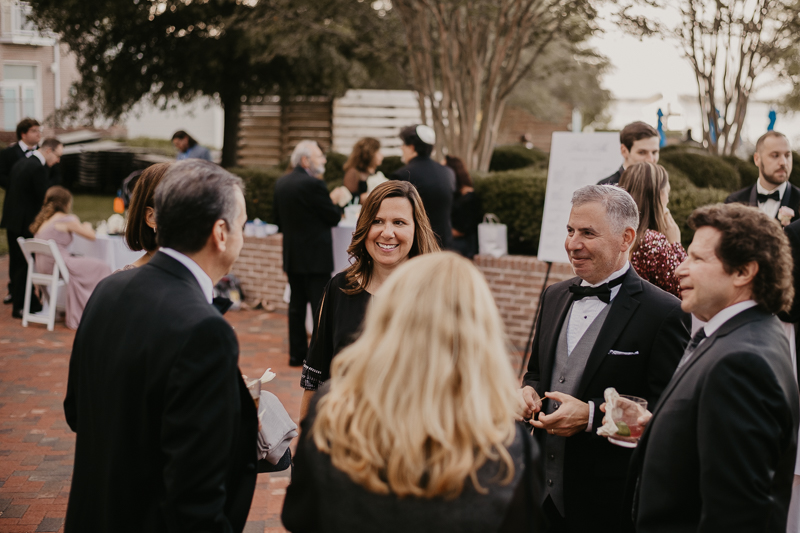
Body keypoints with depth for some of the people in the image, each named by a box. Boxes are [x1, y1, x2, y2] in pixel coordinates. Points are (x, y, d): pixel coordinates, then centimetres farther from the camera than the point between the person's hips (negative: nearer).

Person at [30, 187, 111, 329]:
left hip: (42, 267, 9)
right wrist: (87, 226, 21)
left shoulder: (42, 220, 13)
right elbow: (91, 236, -1)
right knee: (101, 268, 3)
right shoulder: (68, 220, -9)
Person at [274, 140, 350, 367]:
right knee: (320, 305, -1)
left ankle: (297, 352, 18)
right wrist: (335, 201, 6)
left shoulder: (281, 184, 6)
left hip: (292, 256, 7)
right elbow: (334, 218, -11)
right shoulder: (313, 184, -18)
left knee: (296, 304, 13)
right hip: (316, 256, -7)